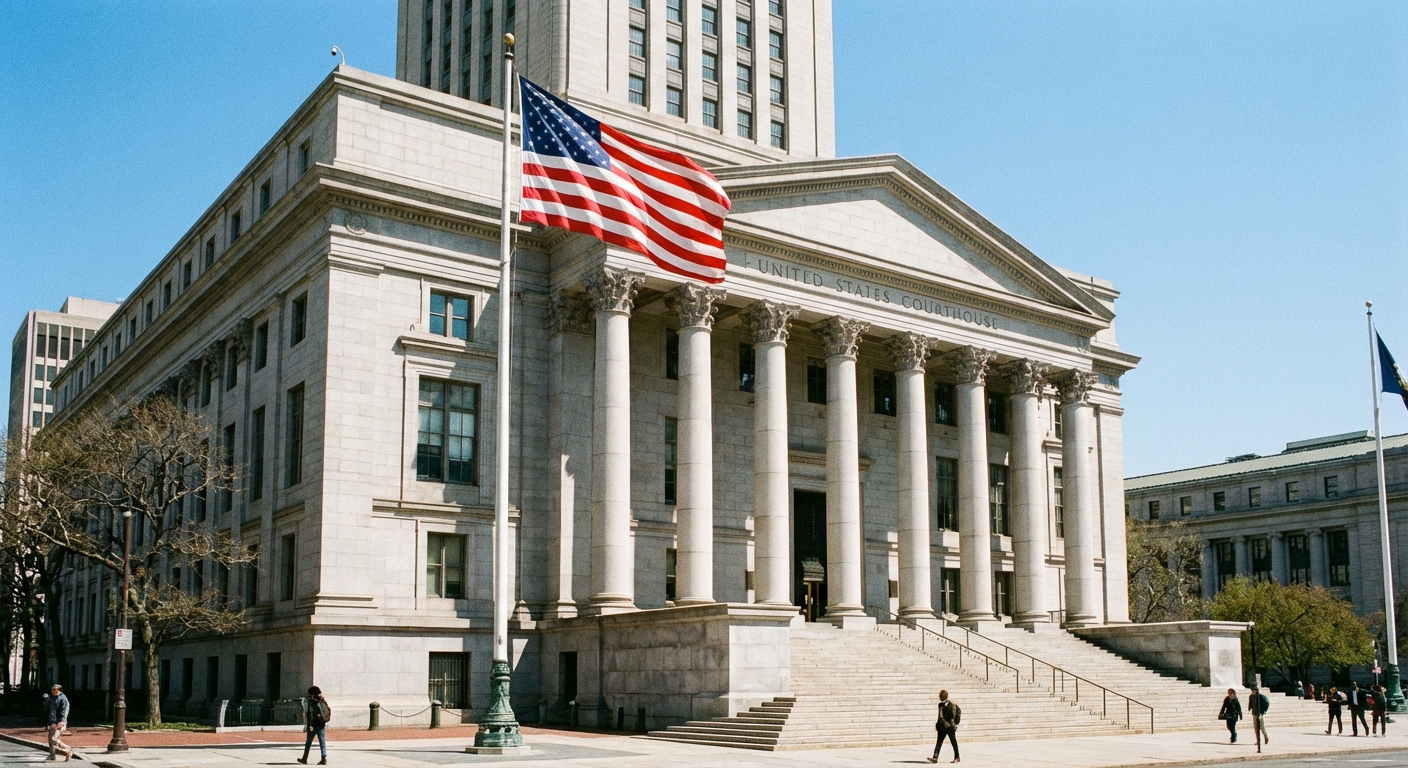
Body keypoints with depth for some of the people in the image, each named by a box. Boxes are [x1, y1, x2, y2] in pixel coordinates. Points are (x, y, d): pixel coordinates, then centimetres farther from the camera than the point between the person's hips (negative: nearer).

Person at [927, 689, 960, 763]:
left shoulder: (951, 705, -11)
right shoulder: (940, 705, 12)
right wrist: (938, 724, 17)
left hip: (949, 726, -7)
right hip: (942, 727, 7)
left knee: (953, 742, 6)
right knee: (939, 742, -3)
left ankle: (957, 757, 19)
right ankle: (935, 758, -10)